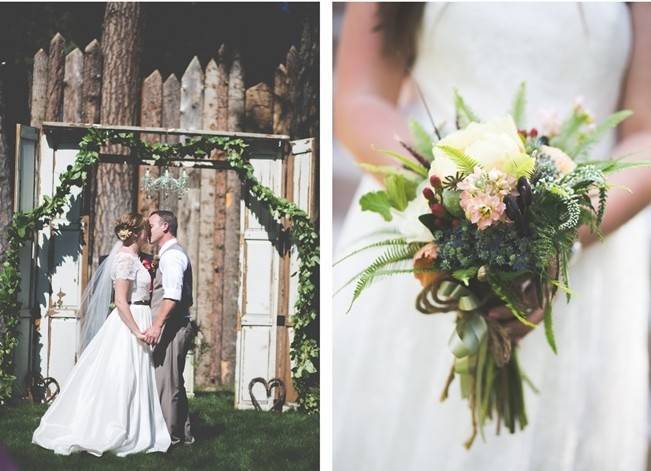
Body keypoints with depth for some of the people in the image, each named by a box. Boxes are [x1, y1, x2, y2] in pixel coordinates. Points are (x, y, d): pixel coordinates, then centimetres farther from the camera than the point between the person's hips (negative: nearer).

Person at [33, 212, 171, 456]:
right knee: (123, 380, -4)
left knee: (135, 380, 12)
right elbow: (121, 302, -20)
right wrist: (137, 331, -20)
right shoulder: (126, 258, -16)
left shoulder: (130, 257, 13)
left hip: (136, 321, 10)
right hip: (129, 323, -10)